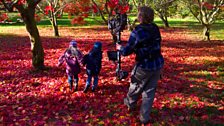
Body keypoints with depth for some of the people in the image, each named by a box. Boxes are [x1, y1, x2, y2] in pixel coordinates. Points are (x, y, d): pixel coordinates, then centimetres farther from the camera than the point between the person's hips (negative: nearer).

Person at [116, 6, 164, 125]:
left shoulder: (137, 32, -17)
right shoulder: (155, 28, 1)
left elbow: (126, 51, -12)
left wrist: (119, 47, 9)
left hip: (144, 66, -5)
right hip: (158, 64, 5)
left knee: (135, 87, 22)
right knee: (150, 91, 15)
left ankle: (130, 104, 49)